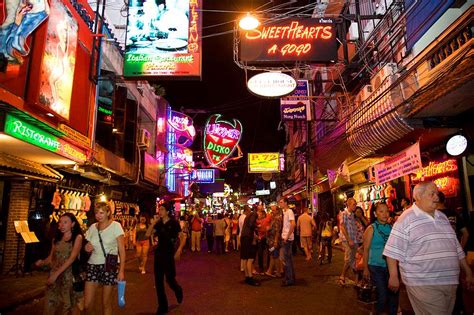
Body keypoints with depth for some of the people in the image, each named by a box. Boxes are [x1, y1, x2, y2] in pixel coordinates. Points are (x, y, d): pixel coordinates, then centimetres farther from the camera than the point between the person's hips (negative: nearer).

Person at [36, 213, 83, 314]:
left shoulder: (77, 237, -7)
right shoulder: (56, 238, 9)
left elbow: (72, 258, -15)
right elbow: (51, 257, 10)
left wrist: (57, 273, -20)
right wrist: (42, 262, -11)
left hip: (69, 275, -4)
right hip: (54, 274, 4)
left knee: (70, 305, 5)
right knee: (50, 304, 4)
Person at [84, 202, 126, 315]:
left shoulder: (116, 226, -4)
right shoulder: (92, 227, 8)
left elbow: (122, 249, -6)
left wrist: (121, 270, -13)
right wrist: (87, 248, -4)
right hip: (93, 265, 4)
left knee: (106, 302, 4)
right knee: (86, 304, 1)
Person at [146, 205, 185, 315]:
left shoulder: (174, 223, -8)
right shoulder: (158, 224, 6)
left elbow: (183, 237, -10)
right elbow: (148, 234, -1)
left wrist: (179, 251, -22)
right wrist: (153, 222, -10)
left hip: (169, 254, -5)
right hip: (158, 254, 5)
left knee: (170, 279, -1)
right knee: (158, 281, 6)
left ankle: (178, 291, 34)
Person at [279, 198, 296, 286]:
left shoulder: (289, 212, -13)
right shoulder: (285, 212, 16)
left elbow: (293, 224, -24)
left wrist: (287, 236, -24)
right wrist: (283, 236, 11)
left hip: (288, 239, -10)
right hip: (285, 238, 10)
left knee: (285, 259, -6)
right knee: (288, 258, 14)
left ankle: (289, 279, 2)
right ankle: (291, 278, 23)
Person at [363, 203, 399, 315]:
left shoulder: (391, 228, 3)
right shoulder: (371, 229, -6)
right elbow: (366, 249, -5)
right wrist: (365, 268, -6)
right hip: (376, 266, -3)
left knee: (394, 293, 9)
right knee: (382, 295, -3)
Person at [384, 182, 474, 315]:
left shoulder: (442, 217, 12)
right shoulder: (406, 219, -10)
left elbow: (456, 247, 19)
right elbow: (393, 251, -11)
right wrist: (394, 276, -12)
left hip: (450, 282, 7)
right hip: (423, 284, -7)